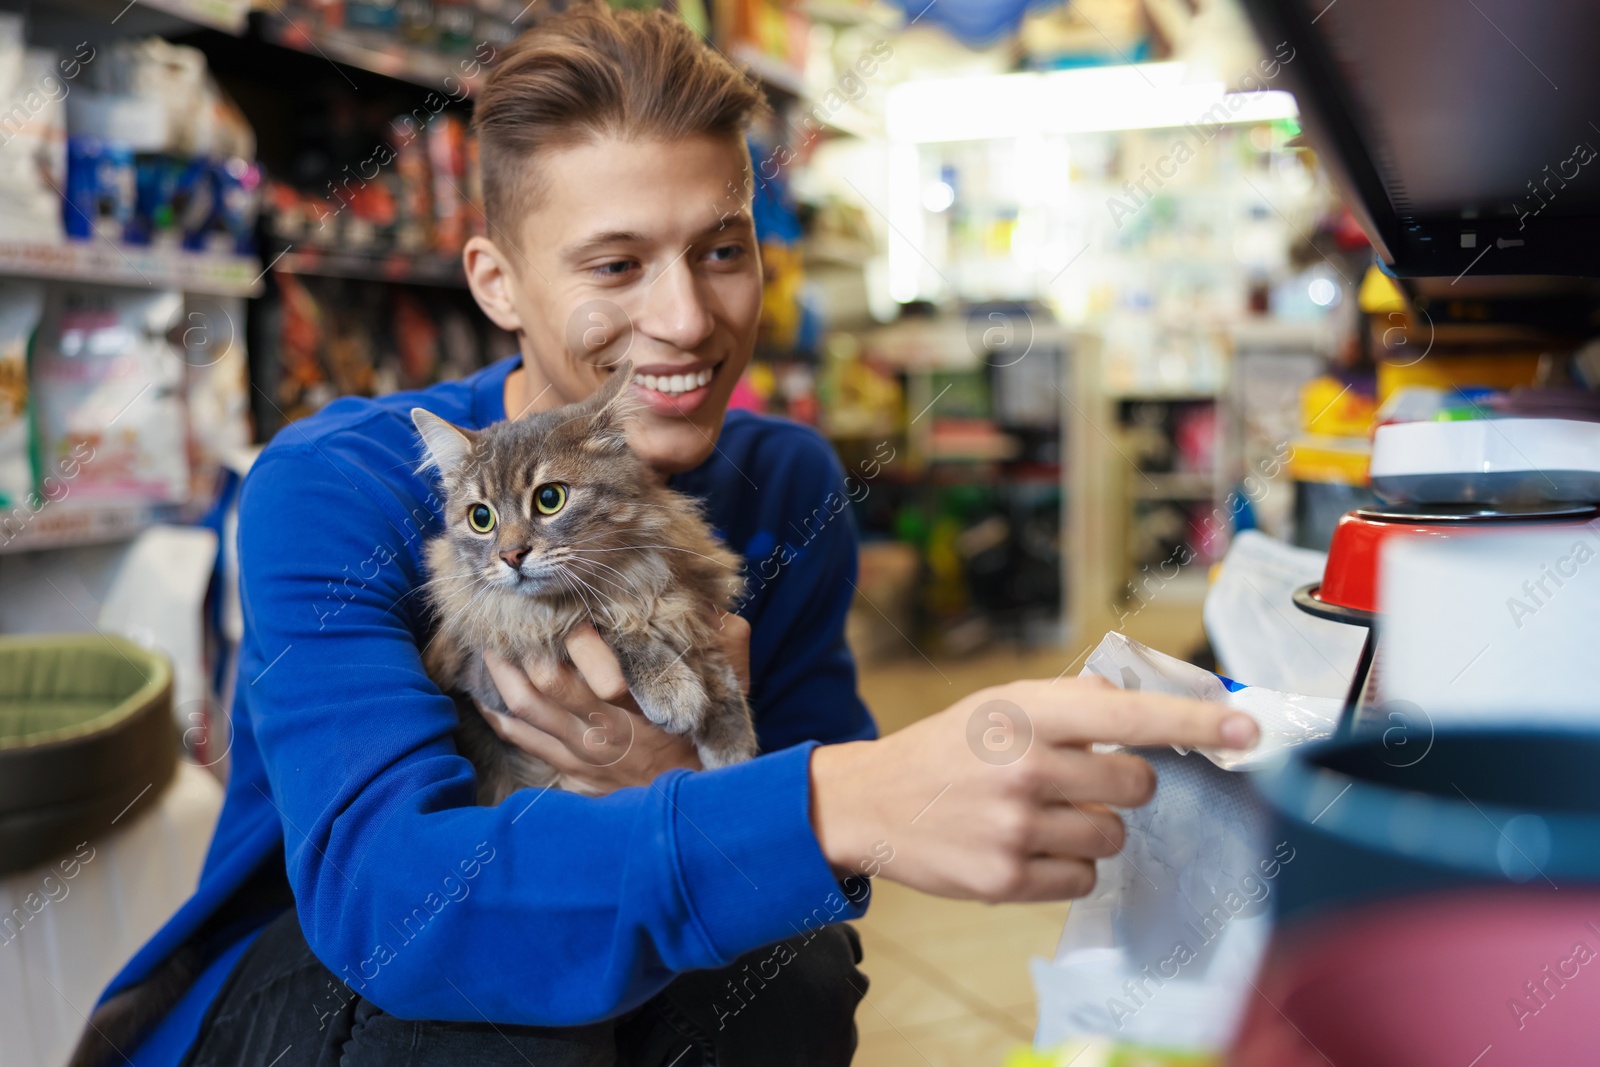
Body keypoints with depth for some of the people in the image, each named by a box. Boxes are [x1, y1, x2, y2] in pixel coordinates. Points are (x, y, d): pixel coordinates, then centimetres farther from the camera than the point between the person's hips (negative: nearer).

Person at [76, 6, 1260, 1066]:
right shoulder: (331, 491, -24)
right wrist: (835, 802, -53)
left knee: (798, 965, -25)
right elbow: (382, 887, -38)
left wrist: (672, 785, -35)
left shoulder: (791, 486, -11)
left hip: (607, 948, 4)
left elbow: (812, 866, -12)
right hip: (308, 972, -3)